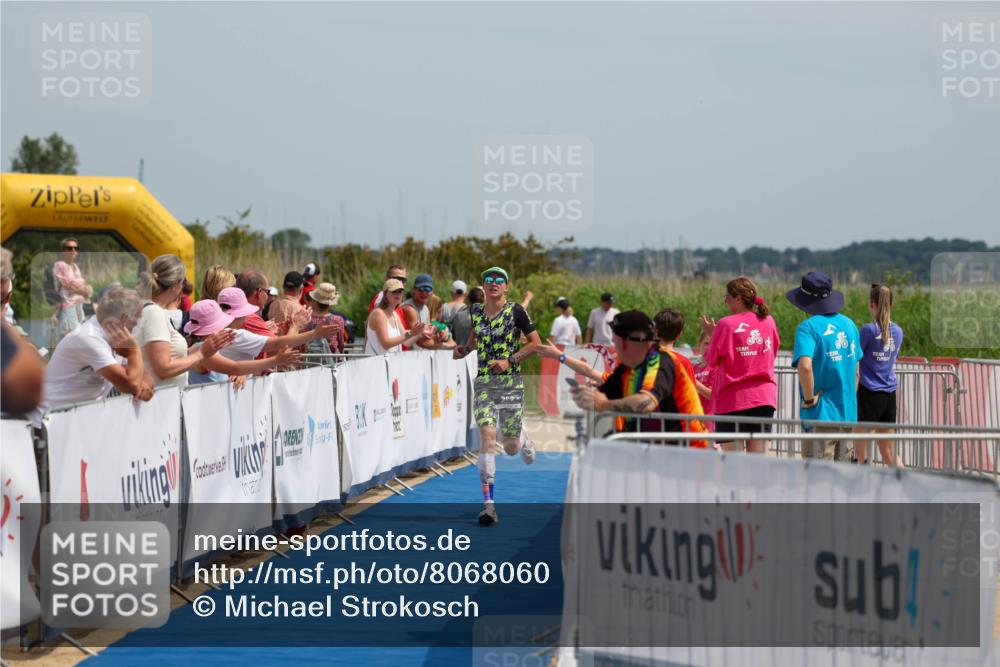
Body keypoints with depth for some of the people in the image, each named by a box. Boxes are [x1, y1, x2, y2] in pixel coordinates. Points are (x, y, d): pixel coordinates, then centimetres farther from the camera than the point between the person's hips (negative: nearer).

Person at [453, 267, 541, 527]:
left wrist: (510, 361, -12)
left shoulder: (516, 311, -5)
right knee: (487, 437, -15)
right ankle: (488, 503, -15)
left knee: (510, 447, 4)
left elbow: (535, 343, -2)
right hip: (483, 384, 2)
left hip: (511, 383, -2)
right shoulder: (476, 312, 7)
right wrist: (464, 349, 6)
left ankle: (524, 443, 46)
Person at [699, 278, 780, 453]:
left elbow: (711, 361, -2)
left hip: (733, 399, -4)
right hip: (764, 397, 4)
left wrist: (711, 333, 12)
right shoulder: (768, 321, 4)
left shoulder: (726, 324, -9)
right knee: (758, 459, 5)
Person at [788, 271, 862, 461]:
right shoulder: (849, 324, 10)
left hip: (820, 416, -7)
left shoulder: (809, 327, -12)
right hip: (847, 414, 7)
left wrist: (809, 398, -16)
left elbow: (805, 365, -28)